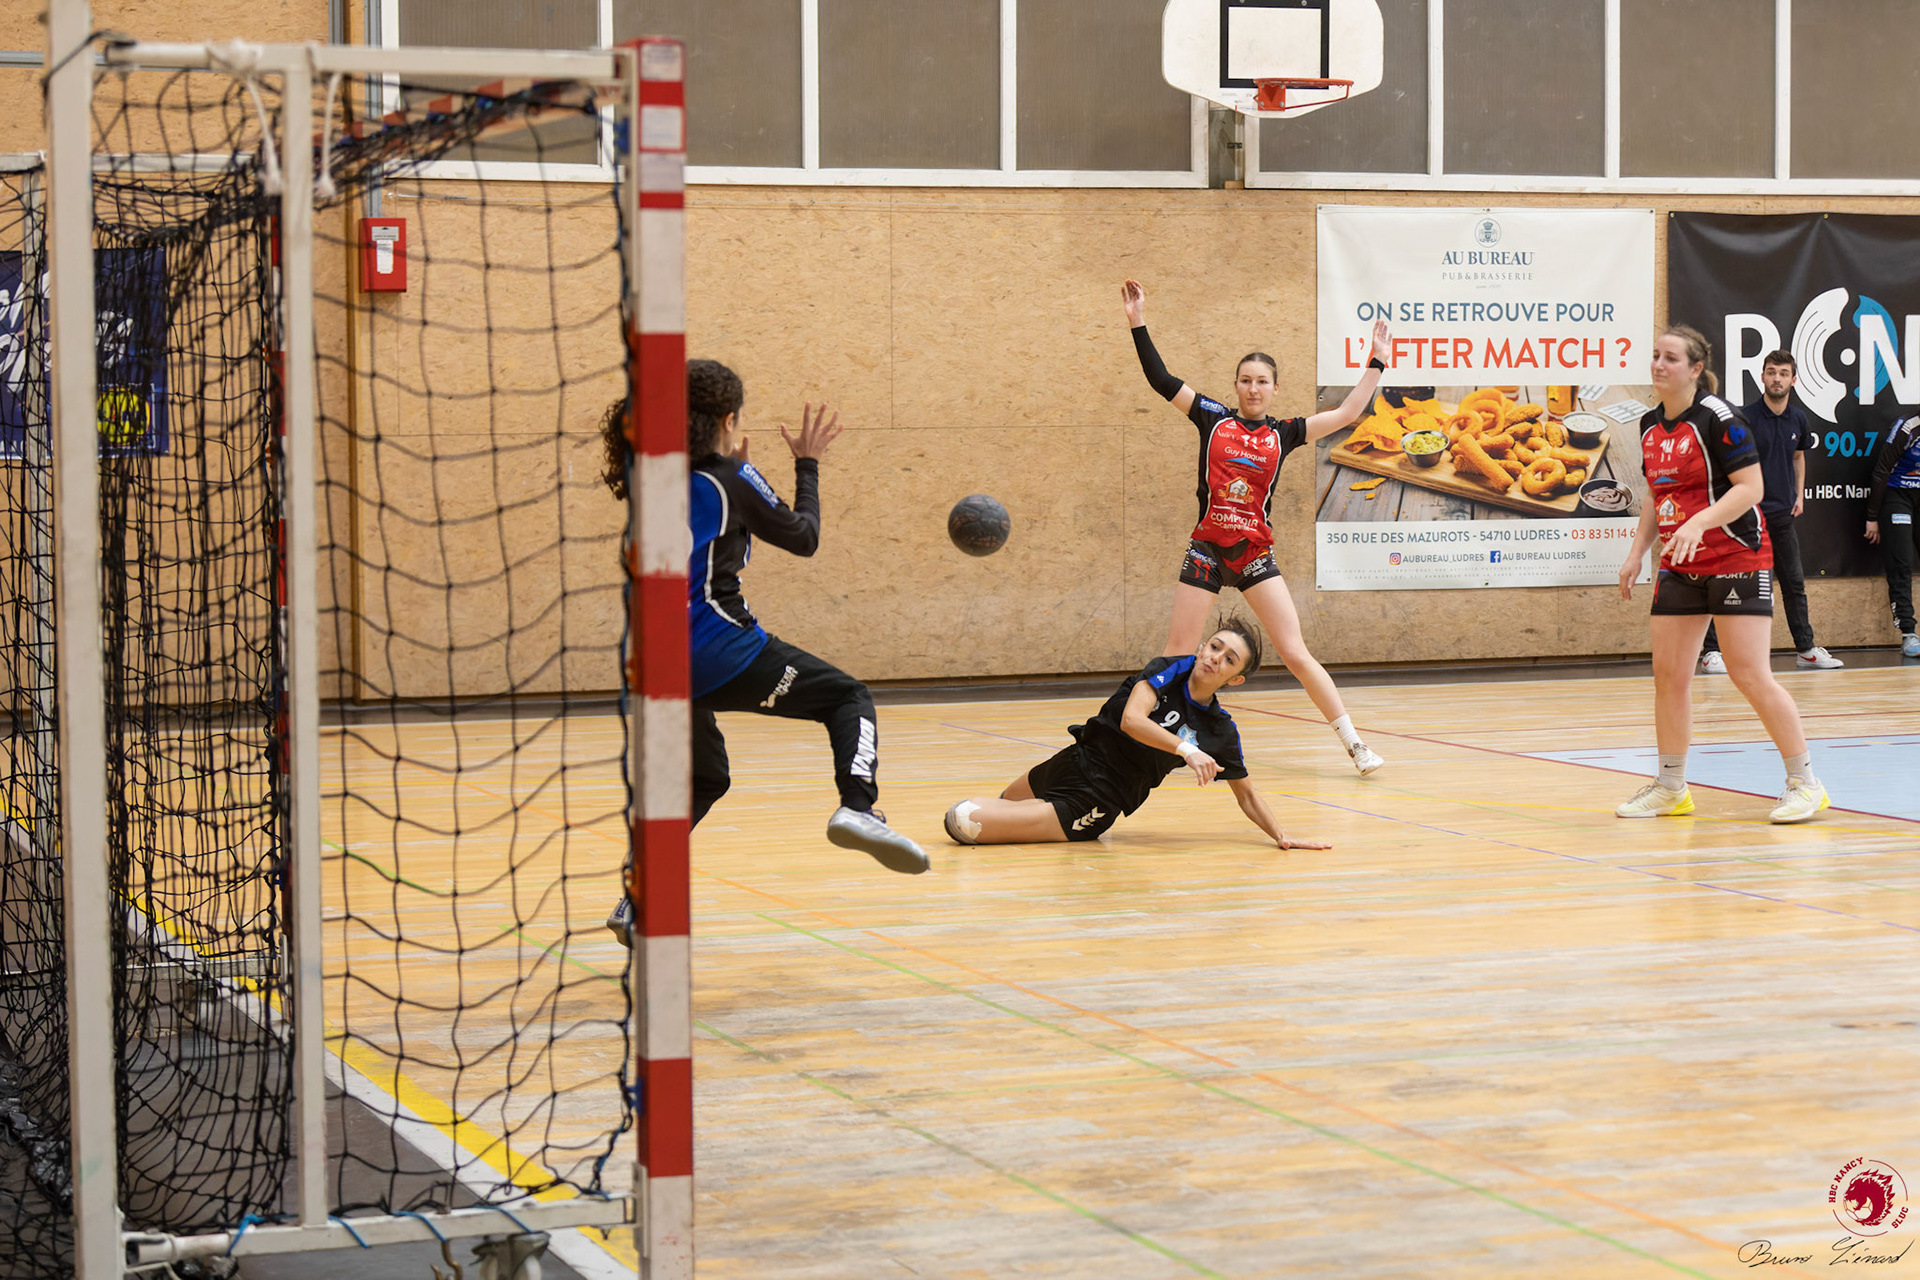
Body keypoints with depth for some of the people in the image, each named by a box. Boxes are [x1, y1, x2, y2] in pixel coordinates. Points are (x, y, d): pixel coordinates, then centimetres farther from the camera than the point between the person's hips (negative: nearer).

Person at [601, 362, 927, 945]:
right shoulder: (731, 479, -3)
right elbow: (803, 537, 7)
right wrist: (807, 465, 18)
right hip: (718, 650, -7)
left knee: (702, 778, 26)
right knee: (848, 698, 9)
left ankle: (638, 903, 16)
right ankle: (858, 809, -15)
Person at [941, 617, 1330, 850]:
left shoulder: (1221, 732, -7)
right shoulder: (1169, 670, -8)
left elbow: (1247, 796, 4)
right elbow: (1131, 720, -23)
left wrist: (1281, 836, -9)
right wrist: (1185, 749, -34)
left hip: (1095, 804, -2)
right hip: (1076, 763, 2)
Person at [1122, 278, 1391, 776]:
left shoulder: (1283, 434, 5)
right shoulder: (1213, 418, 3)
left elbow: (1347, 413, 3)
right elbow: (1161, 379, -1)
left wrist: (1376, 363, 2)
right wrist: (1139, 324, -6)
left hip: (1256, 554, 0)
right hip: (1207, 549, 0)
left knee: (1296, 655, -3)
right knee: (1176, 658, 3)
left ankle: (1354, 744, 0)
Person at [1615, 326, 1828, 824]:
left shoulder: (1717, 418, -13)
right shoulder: (1650, 425, 9)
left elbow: (1750, 486, -18)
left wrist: (1699, 522, -30)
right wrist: (1637, 551, 13)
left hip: (1737, 557, -7)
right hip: (1680, 565, 7)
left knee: (1750, 675, -10)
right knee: (1668, 673, 4)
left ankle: (1804, 782, 0)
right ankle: (1671, 787, 15)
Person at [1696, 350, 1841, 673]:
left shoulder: (1797, 420, 8)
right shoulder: (1746, 417, -10)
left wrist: (1799, 495, 16)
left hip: (1783, 513, 6)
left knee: (1794, 582, 11)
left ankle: (1805, 649, 20)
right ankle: (1712, 651, -2)